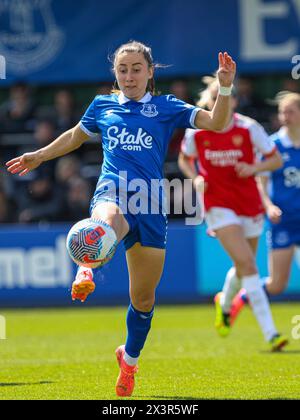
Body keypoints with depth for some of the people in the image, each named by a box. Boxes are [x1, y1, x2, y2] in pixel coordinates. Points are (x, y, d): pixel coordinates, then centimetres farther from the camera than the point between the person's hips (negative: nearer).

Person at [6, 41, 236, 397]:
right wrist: (40, 156, 37)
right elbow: (76, 136, 35)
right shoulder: (102, 106, 16)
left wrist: (224, 88, -12)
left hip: (150, 206, 0)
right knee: (106, 221, -45)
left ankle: (130, 356, 29)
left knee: (143, 297, 7)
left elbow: (215, 123, 2)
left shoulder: (166, 107, 11)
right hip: (112, 192, 0)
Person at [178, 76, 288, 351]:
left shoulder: (249, 128, -8)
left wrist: (253, 168, -19)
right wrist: (196, 178, -7)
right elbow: (184, 160, 13)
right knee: (247, 263, -19)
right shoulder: (196, 132, -6)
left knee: (243, 268, 14)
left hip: (249, 204, 2)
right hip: (218, 203, -2)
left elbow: (276, 160, -1)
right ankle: (270, 334, -22)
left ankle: (224, 304, 51)